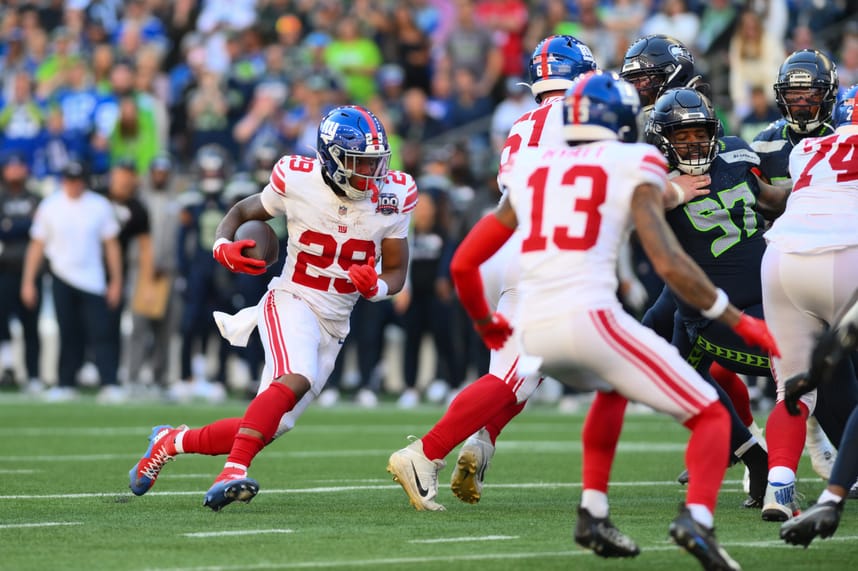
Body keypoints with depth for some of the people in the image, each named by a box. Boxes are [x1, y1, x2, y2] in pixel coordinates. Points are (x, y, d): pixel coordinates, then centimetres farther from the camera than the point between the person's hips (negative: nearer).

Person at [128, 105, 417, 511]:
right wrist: (223, 246, -12)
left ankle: (172, 442, 23)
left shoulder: (392, 197, -3)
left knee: (269, 427, 1)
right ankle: (233, 473, -40)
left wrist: (376, 287, -18)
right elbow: (243, 211, 9)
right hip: (291, 301, -4)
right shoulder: (298, 181, -9)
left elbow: (397, 272, 6)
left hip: (333, 326, 4)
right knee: (296, 379, -36)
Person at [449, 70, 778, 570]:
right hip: (590, 317, -5)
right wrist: (738, 321, 2)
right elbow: (669, 265, -7)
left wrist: (485, 322, 40)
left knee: (613, 389, 37)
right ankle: (697, 517, -22)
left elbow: (463, 264, 22)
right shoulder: (632, 169, 5)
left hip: (533, 331, 6)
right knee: (711, 417, 5)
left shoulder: (529, 171, 19)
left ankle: (594, 513, 27)